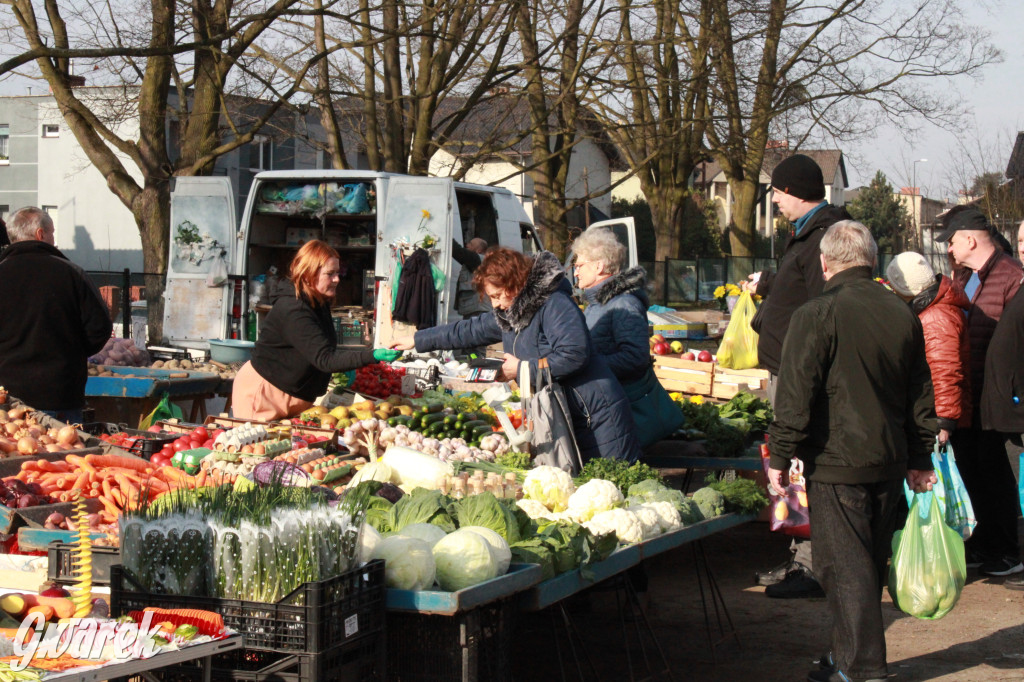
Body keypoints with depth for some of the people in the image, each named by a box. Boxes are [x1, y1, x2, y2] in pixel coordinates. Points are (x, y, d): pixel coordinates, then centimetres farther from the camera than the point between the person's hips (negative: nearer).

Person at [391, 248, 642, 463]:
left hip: (598, 416, -9)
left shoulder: (555, 304, -15)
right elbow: (470, 330, 27)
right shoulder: (508, 314, 13)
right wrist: (417, 340, 33)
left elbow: (574, 354, -26)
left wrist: (523, 369, -14)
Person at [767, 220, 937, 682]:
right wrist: (919, 458, 23)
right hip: (891, 463, 7)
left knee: (844, 567, -1)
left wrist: (780, 456, -6)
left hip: (837, 462, -6)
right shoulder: (903, 315, 7)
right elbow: (921, 396, 15)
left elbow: (795, 397, -14)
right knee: (870, 564, 16)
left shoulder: (816, 316, -12)